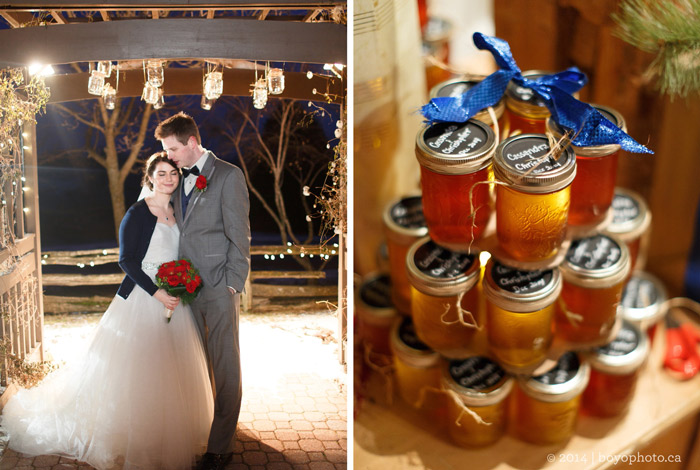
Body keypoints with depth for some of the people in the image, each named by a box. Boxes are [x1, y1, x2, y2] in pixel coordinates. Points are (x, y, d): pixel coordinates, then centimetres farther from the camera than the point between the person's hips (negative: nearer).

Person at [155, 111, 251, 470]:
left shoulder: (228, 175, -5)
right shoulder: (180, 179, 15)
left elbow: (239, 235, -7)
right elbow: (180, 231, 16)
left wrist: (233, 285, -11)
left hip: (219, 289, -6)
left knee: (225, 368, 0)